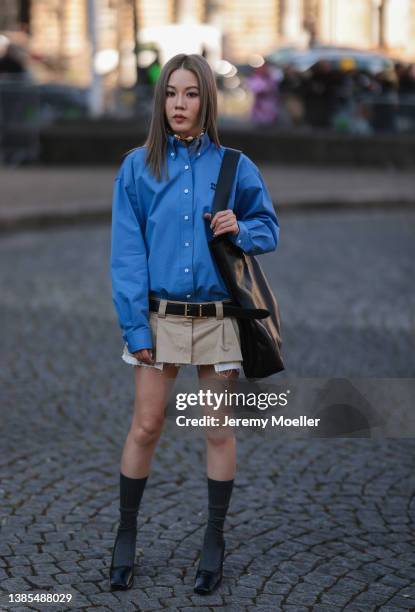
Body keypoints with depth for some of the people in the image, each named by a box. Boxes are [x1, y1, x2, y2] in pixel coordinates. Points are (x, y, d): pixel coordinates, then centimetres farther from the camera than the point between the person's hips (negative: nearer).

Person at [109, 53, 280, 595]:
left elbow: (268, 228, 11)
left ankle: (215, 540, 21)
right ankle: (125, 535, 20)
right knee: (146, 427, 4)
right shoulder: (138, 167, -1)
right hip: (160, 316, 0)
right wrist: (135, 326, -8)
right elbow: (126, 252, -3)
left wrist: (240, 230, -13)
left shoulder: (234, 167, 0)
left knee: (219, 432, 7)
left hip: (218, 318, 0)